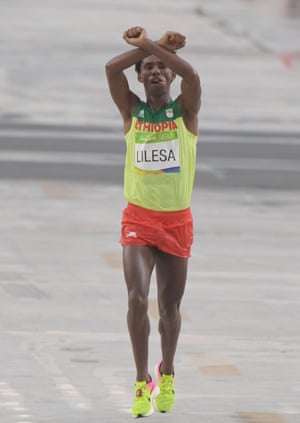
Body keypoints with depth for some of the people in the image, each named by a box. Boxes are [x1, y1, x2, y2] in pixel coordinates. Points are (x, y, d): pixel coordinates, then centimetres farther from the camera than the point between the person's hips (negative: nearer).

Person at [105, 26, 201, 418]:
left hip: (177, 221, 0)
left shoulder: (186, 111, -1)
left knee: (170, 306, 10)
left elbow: (191, 74, -23)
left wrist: (147, 44, -20)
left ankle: (167, 374, 33)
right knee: (137, 298, -17)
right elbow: (112, 68, -15)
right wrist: (157, 45, -13)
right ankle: (142, 382, -9)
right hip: (138, 219, 0)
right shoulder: (132, 110, 2)